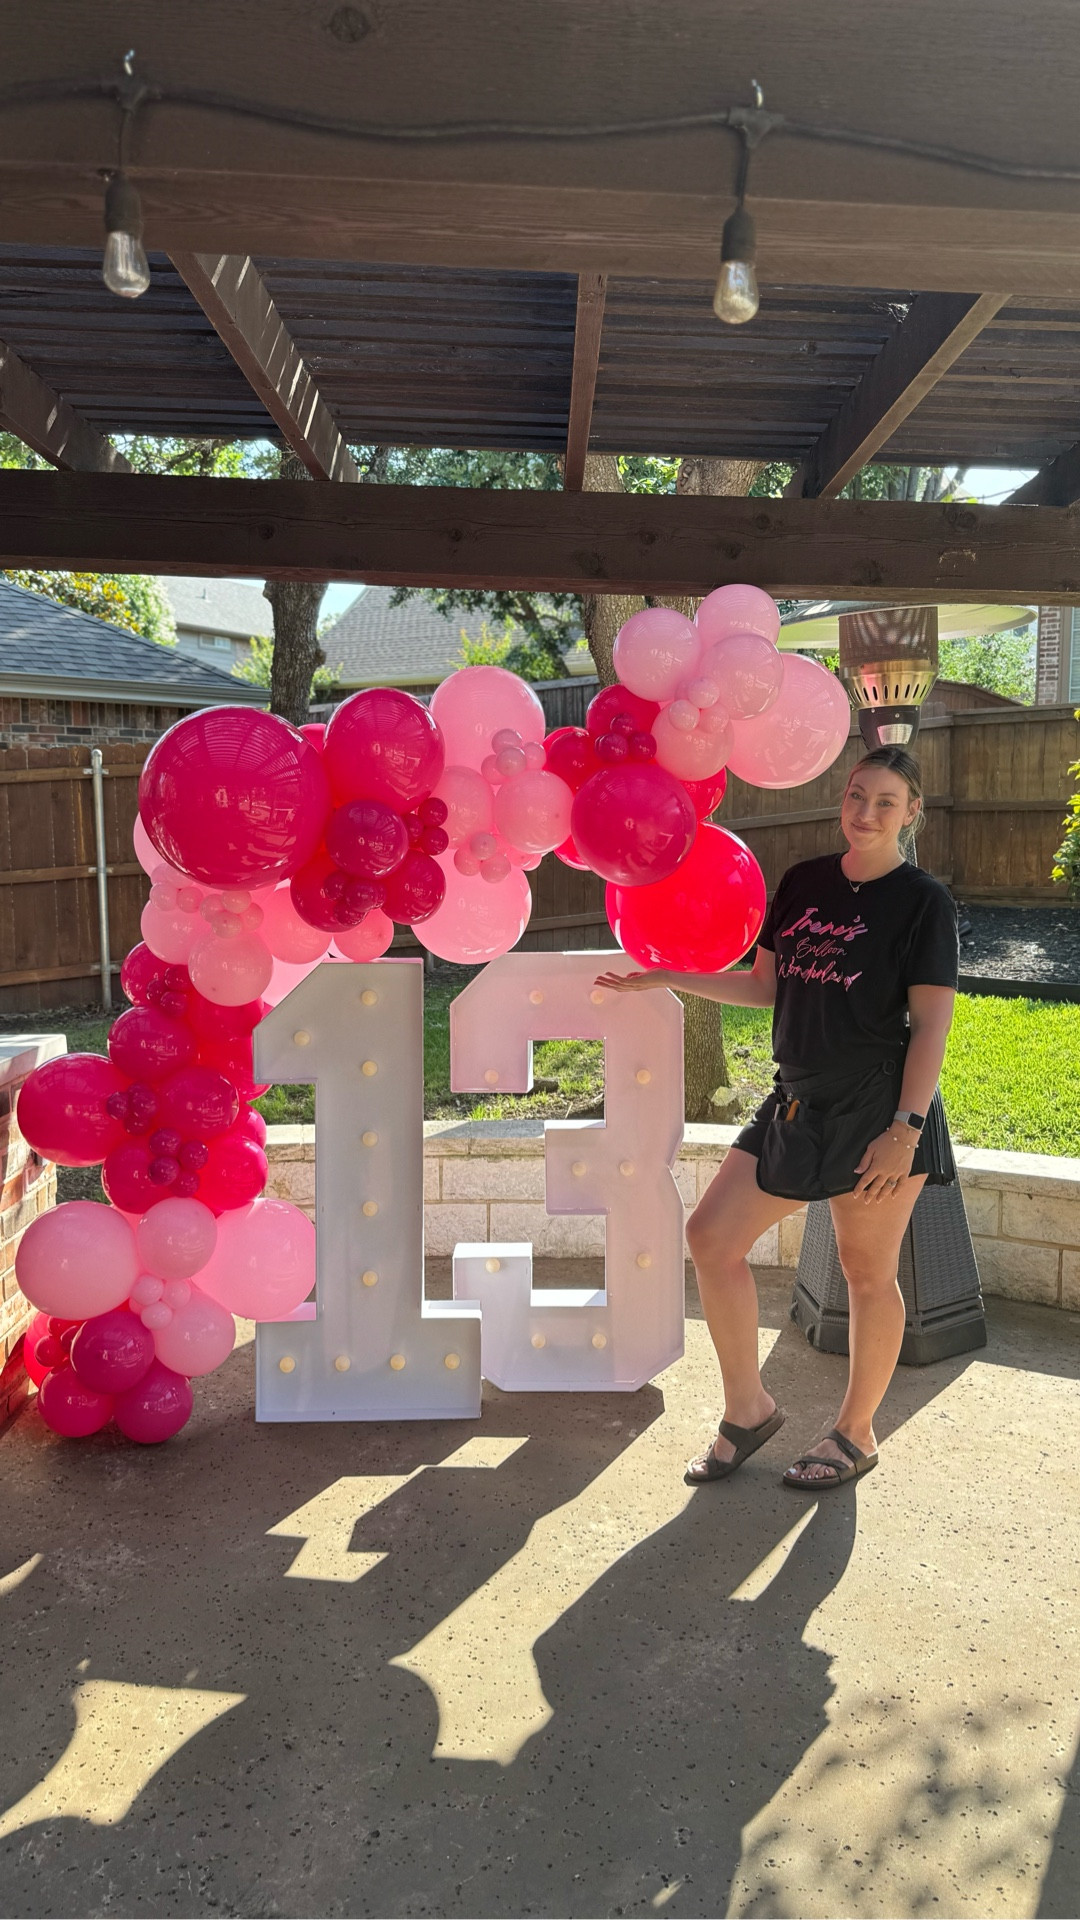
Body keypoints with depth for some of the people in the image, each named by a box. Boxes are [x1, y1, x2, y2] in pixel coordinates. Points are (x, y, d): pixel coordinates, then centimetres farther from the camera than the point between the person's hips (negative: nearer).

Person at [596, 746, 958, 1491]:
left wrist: (905, 1129, -18)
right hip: (800, 1105, 6)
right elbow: (766, 987, 14)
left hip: (878, 1112, -6)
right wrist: (668, 978, 10)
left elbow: (932, 1024, -11)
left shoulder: (923, 900, -7)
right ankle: (749, 1408, 19)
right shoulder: (804, 882, 8)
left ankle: (857, 1433, 27)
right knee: (711, 1235, 4)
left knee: (868, 1271, 6)